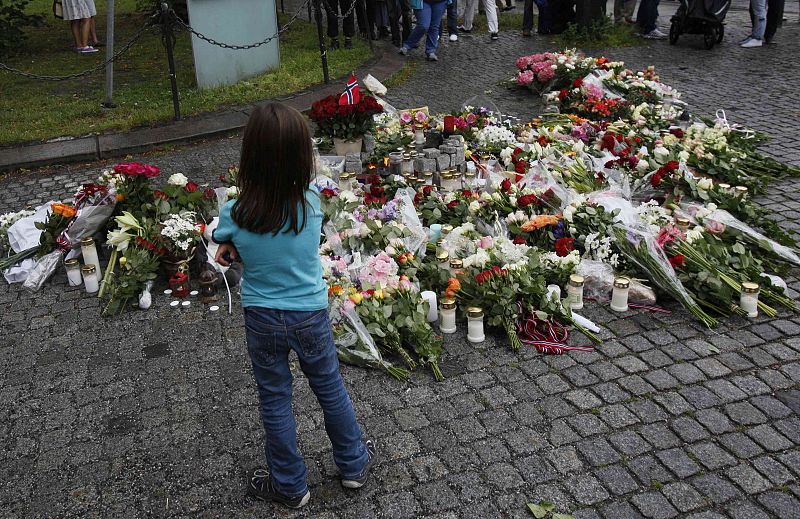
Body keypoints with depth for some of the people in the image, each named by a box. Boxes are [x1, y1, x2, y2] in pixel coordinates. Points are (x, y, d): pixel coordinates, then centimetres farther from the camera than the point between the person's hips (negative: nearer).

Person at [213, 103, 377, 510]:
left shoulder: (234, 214, -21)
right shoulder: (312, 203, -17)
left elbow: (223, 242, 3)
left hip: (262, 319, -1)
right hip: (310, 315, 1)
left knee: (275, 402, 17)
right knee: (330, 389, 21)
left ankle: (290, 486, 34)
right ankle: (353, 463, 41)